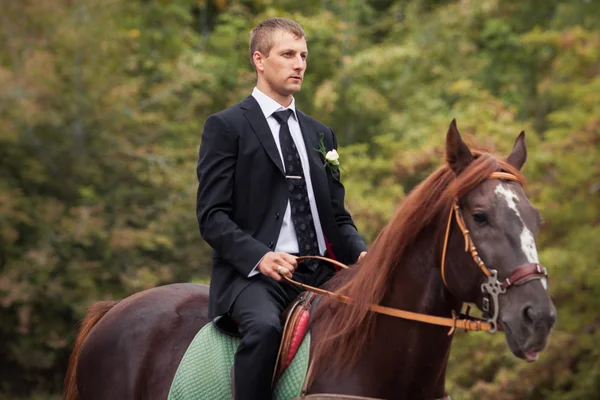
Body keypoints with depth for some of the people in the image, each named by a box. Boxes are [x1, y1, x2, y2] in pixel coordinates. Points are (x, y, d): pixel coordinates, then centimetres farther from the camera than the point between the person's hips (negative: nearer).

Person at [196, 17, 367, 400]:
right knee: (265, 326, -36)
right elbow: (212, 216, -5)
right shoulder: (226, 126, 3)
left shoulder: (321, 135, 22)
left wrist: (361, 253, -2)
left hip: (319, 275, 6)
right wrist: (258, 256, -22)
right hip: (254, 273, -6)